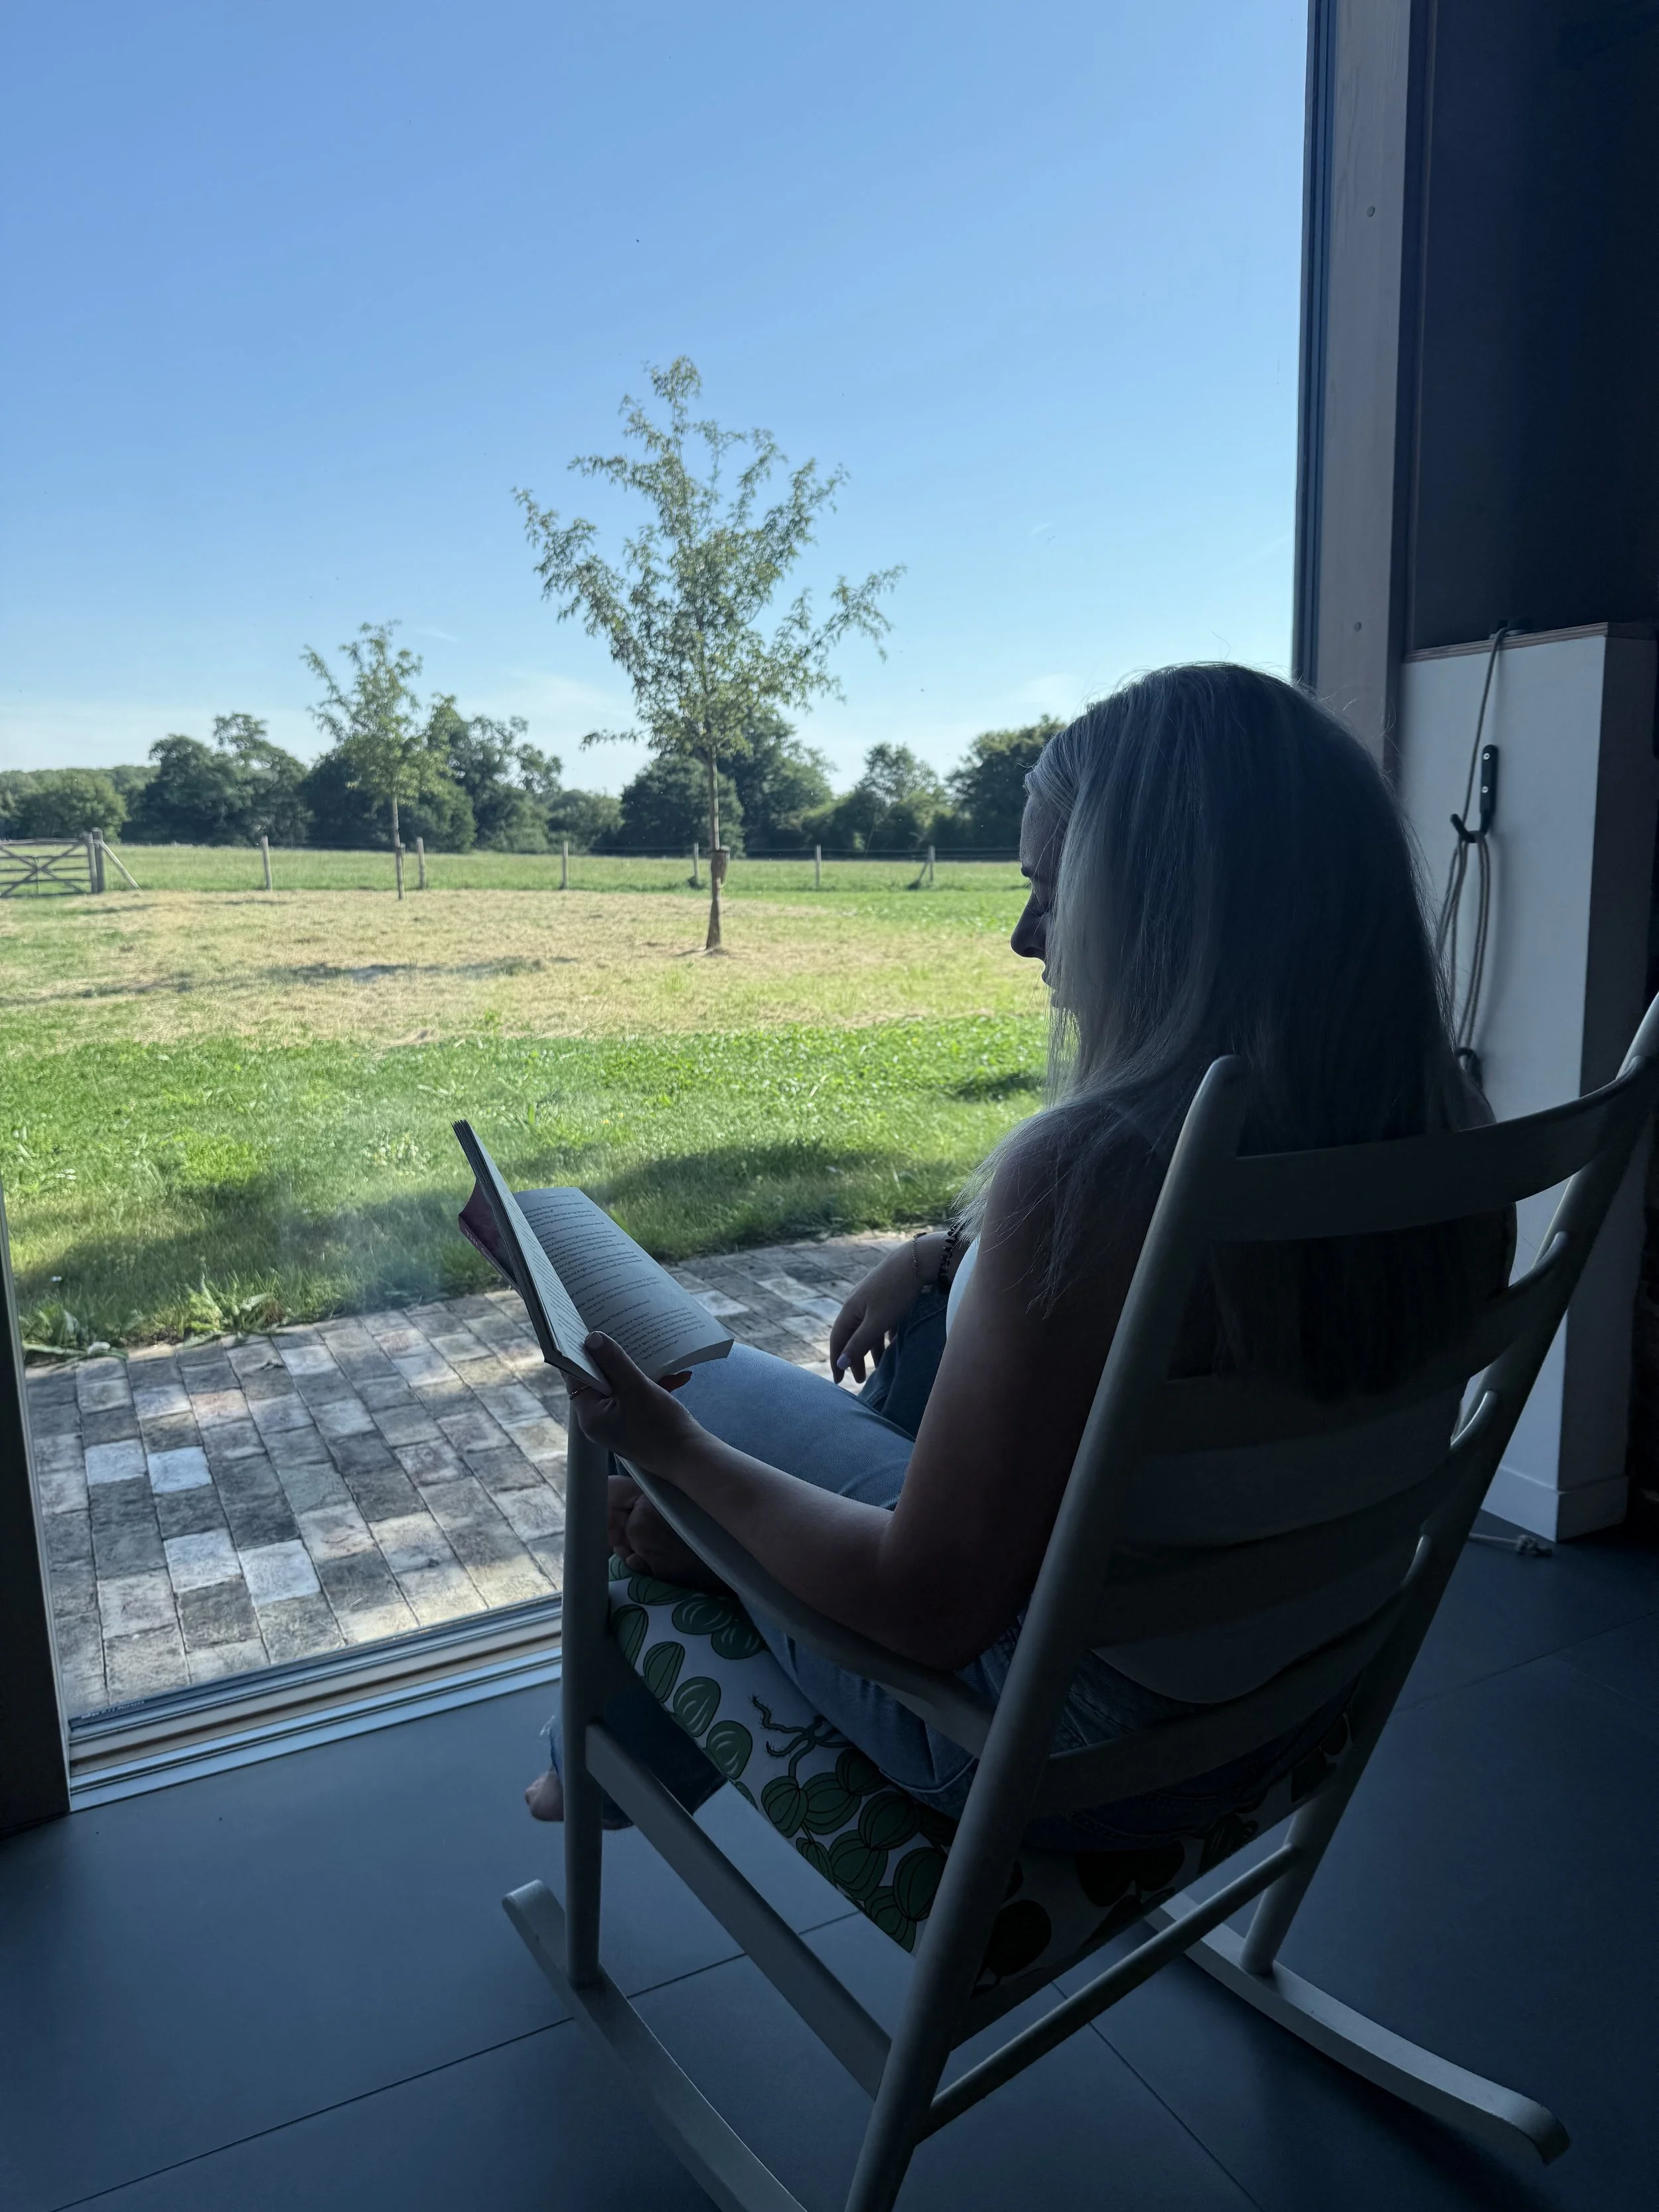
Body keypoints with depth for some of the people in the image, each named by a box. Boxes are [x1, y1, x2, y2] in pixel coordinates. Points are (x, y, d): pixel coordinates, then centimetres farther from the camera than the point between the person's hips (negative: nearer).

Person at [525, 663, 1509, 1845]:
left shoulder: (1088, 1171, -34)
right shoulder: (1443, 1131, -10)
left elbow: (928, 1603, -25)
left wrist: (678, 1453, -11)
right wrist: (958, 1254, 6)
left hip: (1071, 1757, -7)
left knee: (706, 1385, 12)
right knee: (934, 1310, 22)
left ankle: (626, 1752, 41)